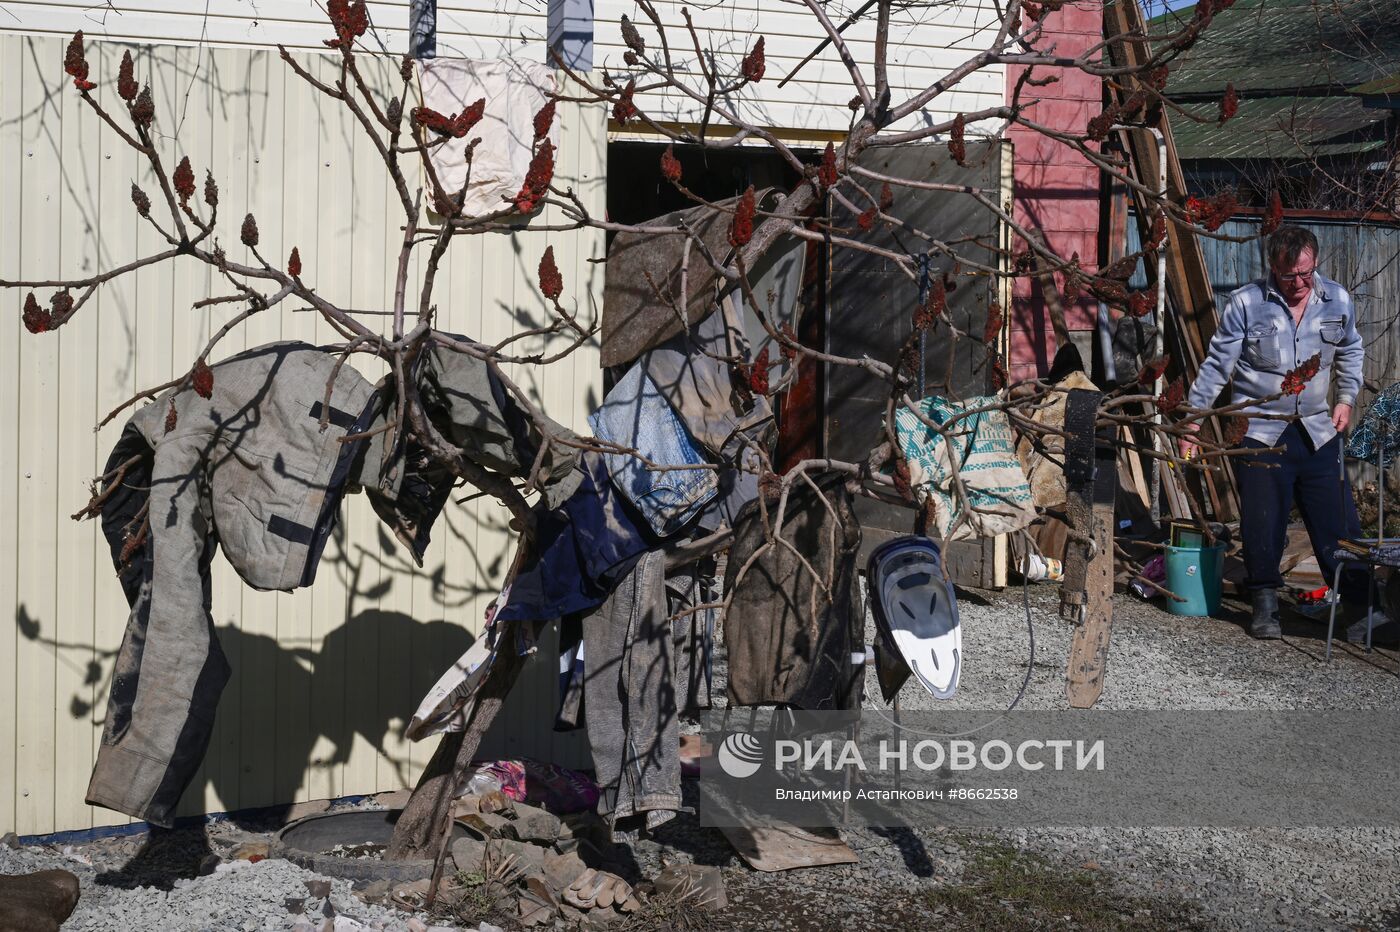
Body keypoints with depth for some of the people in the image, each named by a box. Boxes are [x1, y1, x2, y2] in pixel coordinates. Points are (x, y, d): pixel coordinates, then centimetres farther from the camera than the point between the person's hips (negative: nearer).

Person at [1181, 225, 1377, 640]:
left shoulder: (1338, 300, 4)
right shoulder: (1246, 303, -6)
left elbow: (1350, 353, 22)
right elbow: (1217, 365, -1)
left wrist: (1346, 398, 9)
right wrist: (1192, 419, -4)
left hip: (1319, 431, 2)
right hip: (1260, 431, -2)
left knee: (1338, 522, 2)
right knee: (1263, 524, 1)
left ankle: (1360, 605, 12)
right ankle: (1264, 605, 16)